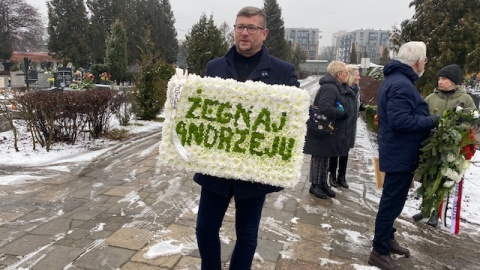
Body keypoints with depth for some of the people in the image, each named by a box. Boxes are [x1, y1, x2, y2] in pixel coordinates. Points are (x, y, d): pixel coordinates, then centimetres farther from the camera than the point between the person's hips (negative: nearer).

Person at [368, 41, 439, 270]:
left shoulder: (393, 79, 13)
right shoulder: (402, 84, -21)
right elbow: (400, 120, -30)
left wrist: (426, 119, 11)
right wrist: (431, 121, -18)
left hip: (396, 151, 11)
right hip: (401, 154, -11)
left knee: (392, 199, 22)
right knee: (393, 201, -2)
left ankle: (387, 238, 38)